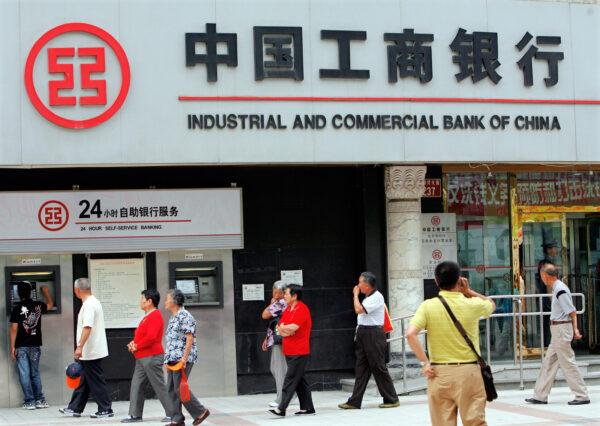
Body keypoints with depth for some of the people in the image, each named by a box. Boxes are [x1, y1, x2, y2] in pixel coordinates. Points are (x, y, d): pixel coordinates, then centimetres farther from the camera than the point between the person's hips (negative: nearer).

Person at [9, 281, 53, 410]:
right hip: (35, 346, 3)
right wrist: (46, 292, 42)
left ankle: (29, 401, 1)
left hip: (22, 346, -3)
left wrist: (12, 347, -6)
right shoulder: (38, 306, 1)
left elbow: (14, 329, -11)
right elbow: (50, 305, 24)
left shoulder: (17, 308, -9)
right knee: (35, 373, 14)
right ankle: (40, 400, 10)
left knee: (24, 374, 1)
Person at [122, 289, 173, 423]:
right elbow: (141, 335, 23)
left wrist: (136, 346, -15)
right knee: (136, 386, 8)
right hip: (142, 358, 10)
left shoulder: (155, 316, -14)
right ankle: (135, 415, 11)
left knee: (159, 387, -5)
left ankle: (172, 414, 0)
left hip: (152, 357, -10)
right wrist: (133, 343, 3)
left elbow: (151, 337, -25)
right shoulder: (148, 316, 18)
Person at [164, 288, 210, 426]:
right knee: (171, 389, 5)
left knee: (179, 389, -10)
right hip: (172, 359, 10)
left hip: (182, 359, -10)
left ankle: (201, 412, 2)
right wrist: (168, 360, 19)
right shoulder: (173, 318, 19)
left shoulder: (184, 316, -11)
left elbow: (190, 339, -17)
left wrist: (184, 359, -22)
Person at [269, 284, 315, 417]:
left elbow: (293, 327, -24)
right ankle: (307, 407, 17)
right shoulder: (288, 309, 15)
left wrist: (282, 327, -5)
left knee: (290, 380, -10)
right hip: (289, 351, 9)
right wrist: (285, 330, -12)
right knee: (300, 380, 11)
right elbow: (280, 328, 10)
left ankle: (281, 409, -13)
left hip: (299, 352, -9)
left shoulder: (302, 309, -13)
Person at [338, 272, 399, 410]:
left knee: (378, 367, -4)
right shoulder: (368, 298, 16)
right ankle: (355, 401, 6)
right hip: (363, 334, 9)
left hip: (373, 335, -9)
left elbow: (358, 309, -22)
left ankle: (391, 399, 5)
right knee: (361, 367, 7)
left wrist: (356, 295, -9)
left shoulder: (377, 297, -14)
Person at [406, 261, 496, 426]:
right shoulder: (472, 305, -4)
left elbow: (410, 334, -16)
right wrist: (469, 291, 13)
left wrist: (425, 362, -10)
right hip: (468, 371, -1)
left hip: (439, 372, 1)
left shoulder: (428, 306, -4)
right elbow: (491, 304, 20)